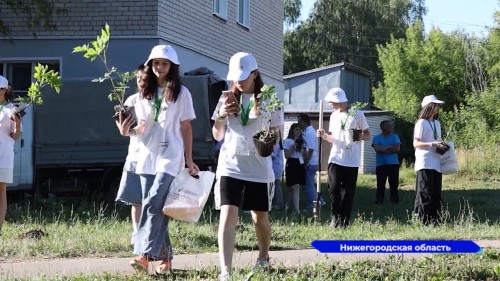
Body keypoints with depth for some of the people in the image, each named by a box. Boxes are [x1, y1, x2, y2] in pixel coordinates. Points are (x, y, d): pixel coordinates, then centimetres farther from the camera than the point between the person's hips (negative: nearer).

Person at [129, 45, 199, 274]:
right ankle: (164, 256, 12)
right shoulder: (145, 92, 13)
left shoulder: (180, 93, 2)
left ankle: (144, 254, -24)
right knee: (155, 207, 4)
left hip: (170, 155, -5)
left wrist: (189, 160, 1)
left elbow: (186, 128, 3)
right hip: (147, 156, 5)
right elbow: (141, 127, 15)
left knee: (154, 204, -18)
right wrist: (128, 130, -8)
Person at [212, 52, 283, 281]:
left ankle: (263, 258, 39)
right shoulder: (227, 99, 5)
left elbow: (275, 135, 5)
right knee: (227, 217, -13)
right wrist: (220, 116, -9)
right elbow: (218, 136, 10)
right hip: (230, 167, 0)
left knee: (260, 217, 14)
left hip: (259, 169, 0)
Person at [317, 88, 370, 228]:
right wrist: (324, 136, -1)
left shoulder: (357, 114, -2)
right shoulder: (334, 115, 12)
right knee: (334, 189, -9)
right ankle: (335, 217, 8)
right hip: (335, 159, 3)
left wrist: (359, 136, -18)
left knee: (348, 193, 0)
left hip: (351, 161, -3)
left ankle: (344, 221, 8)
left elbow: (367, 135, 3)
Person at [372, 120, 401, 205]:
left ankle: (394, 201, 3)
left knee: (394, 185, -1)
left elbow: (397, 149, -6)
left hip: (393, 165, 1)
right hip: (380, 165, -1)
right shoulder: (377, 138, 6)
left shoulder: (395, 137, 9)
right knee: (380, 185, 0)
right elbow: (377, 148, -11)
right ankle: (379, 202, 4)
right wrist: (390, 147, -8)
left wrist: (383, 149, -7)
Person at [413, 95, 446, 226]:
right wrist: (432, 144, -23)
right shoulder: (421, 123, -6)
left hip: (436, 164, 8)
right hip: (425, 164, -8)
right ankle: (422, 220, -7)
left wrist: (441, 145, 5)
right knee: (425, 194, -9)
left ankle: (436, 220, 13)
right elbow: (416, 143, -11)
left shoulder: (437, 123, 17)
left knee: (436, 195, 9)